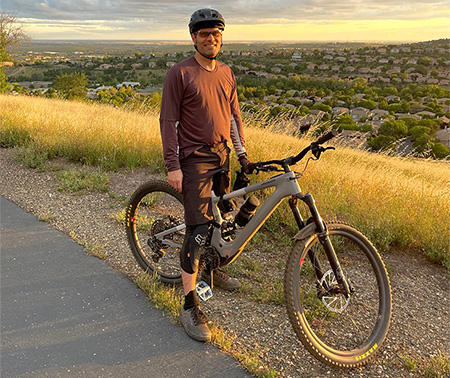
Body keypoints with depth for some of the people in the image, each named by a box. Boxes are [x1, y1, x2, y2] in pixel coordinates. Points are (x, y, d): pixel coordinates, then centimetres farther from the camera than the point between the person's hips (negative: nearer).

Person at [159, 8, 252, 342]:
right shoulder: (180, 73, -7)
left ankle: (212, 269, 40)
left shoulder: (226, 73, 12)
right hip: (194, 158, -7)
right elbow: (168, 121, -10)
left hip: (222, 155, 7)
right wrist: (173, 167, -16)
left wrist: (242, 153, 11)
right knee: (198, 229, -11)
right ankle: (190, 305, -4)